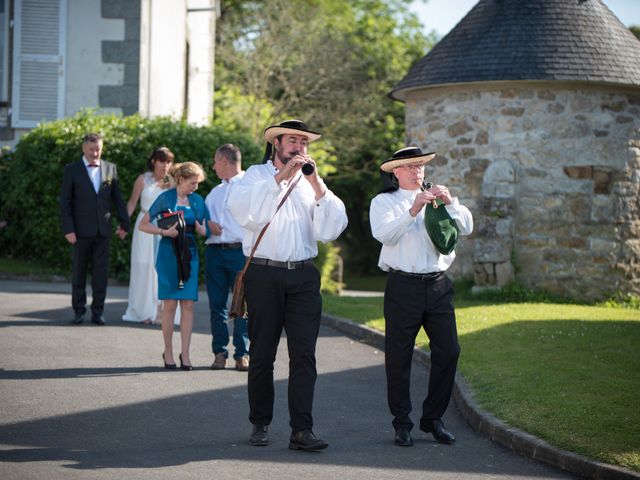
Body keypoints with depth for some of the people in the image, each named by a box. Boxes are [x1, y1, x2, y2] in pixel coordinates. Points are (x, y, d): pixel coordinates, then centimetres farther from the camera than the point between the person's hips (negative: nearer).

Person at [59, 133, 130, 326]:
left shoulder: (110, 168, 8)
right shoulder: (72, 170, 0)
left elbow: (117, 198, 12)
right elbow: (64, 202, -3)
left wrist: (124, 223, 9)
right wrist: (68, 229, -10)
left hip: (103, 229, 2)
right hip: (81, 230, -2)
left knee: (101, 273, 2)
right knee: (79, 272, 5)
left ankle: (97, 312, 9)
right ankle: (79, 311, 13)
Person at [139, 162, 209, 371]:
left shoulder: (197, 200, 9)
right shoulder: (166, 198, -4)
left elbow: (204, 230, 16)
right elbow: (143, 225, -2)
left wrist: (201, 229, -7)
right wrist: (164, 232, -16)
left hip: (189, 254, 4)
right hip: (169, 253, -3)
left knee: (188, 305, -1)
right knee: (170, 304, -2)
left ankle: (185, 354, 2)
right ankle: (168, 352, 9)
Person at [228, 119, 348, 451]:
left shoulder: (311, 183, 16)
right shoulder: (256, 175, 8)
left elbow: (330, 230, 2)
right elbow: (243, 212, -15)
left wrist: (317, 185, -7)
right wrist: (280, 177, -15)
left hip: (303, 277, 2)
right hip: (264, 275, -2)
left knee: (304, 354, -7)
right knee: (262, 354, 5)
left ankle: (301, 430, -9)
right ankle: (260, 424, 17)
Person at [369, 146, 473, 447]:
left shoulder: (438, 200, 19)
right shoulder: (383, 202, 8)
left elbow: (466, 228, 6)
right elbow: (384, 234, -12)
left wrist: (451, 203, -11)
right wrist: (412, 211, -24)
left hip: (438, 285, 4)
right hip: (403, 286, -3)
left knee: (448, 351, -2)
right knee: (399, 357, -1)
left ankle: (433, 419, 11)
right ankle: (402, 424, 8)